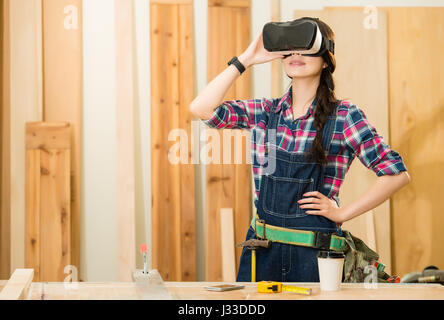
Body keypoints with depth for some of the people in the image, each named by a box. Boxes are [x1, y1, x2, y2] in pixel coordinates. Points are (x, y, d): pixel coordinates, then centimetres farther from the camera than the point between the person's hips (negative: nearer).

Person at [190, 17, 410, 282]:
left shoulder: (344, 116, -4)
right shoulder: (264, 112, 6)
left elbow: (397, 174, -6)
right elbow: (202, 109, -7)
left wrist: (342, 213, -6)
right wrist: (245, 60, -6)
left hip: (315, 252, -3)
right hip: (262, 249, 3)